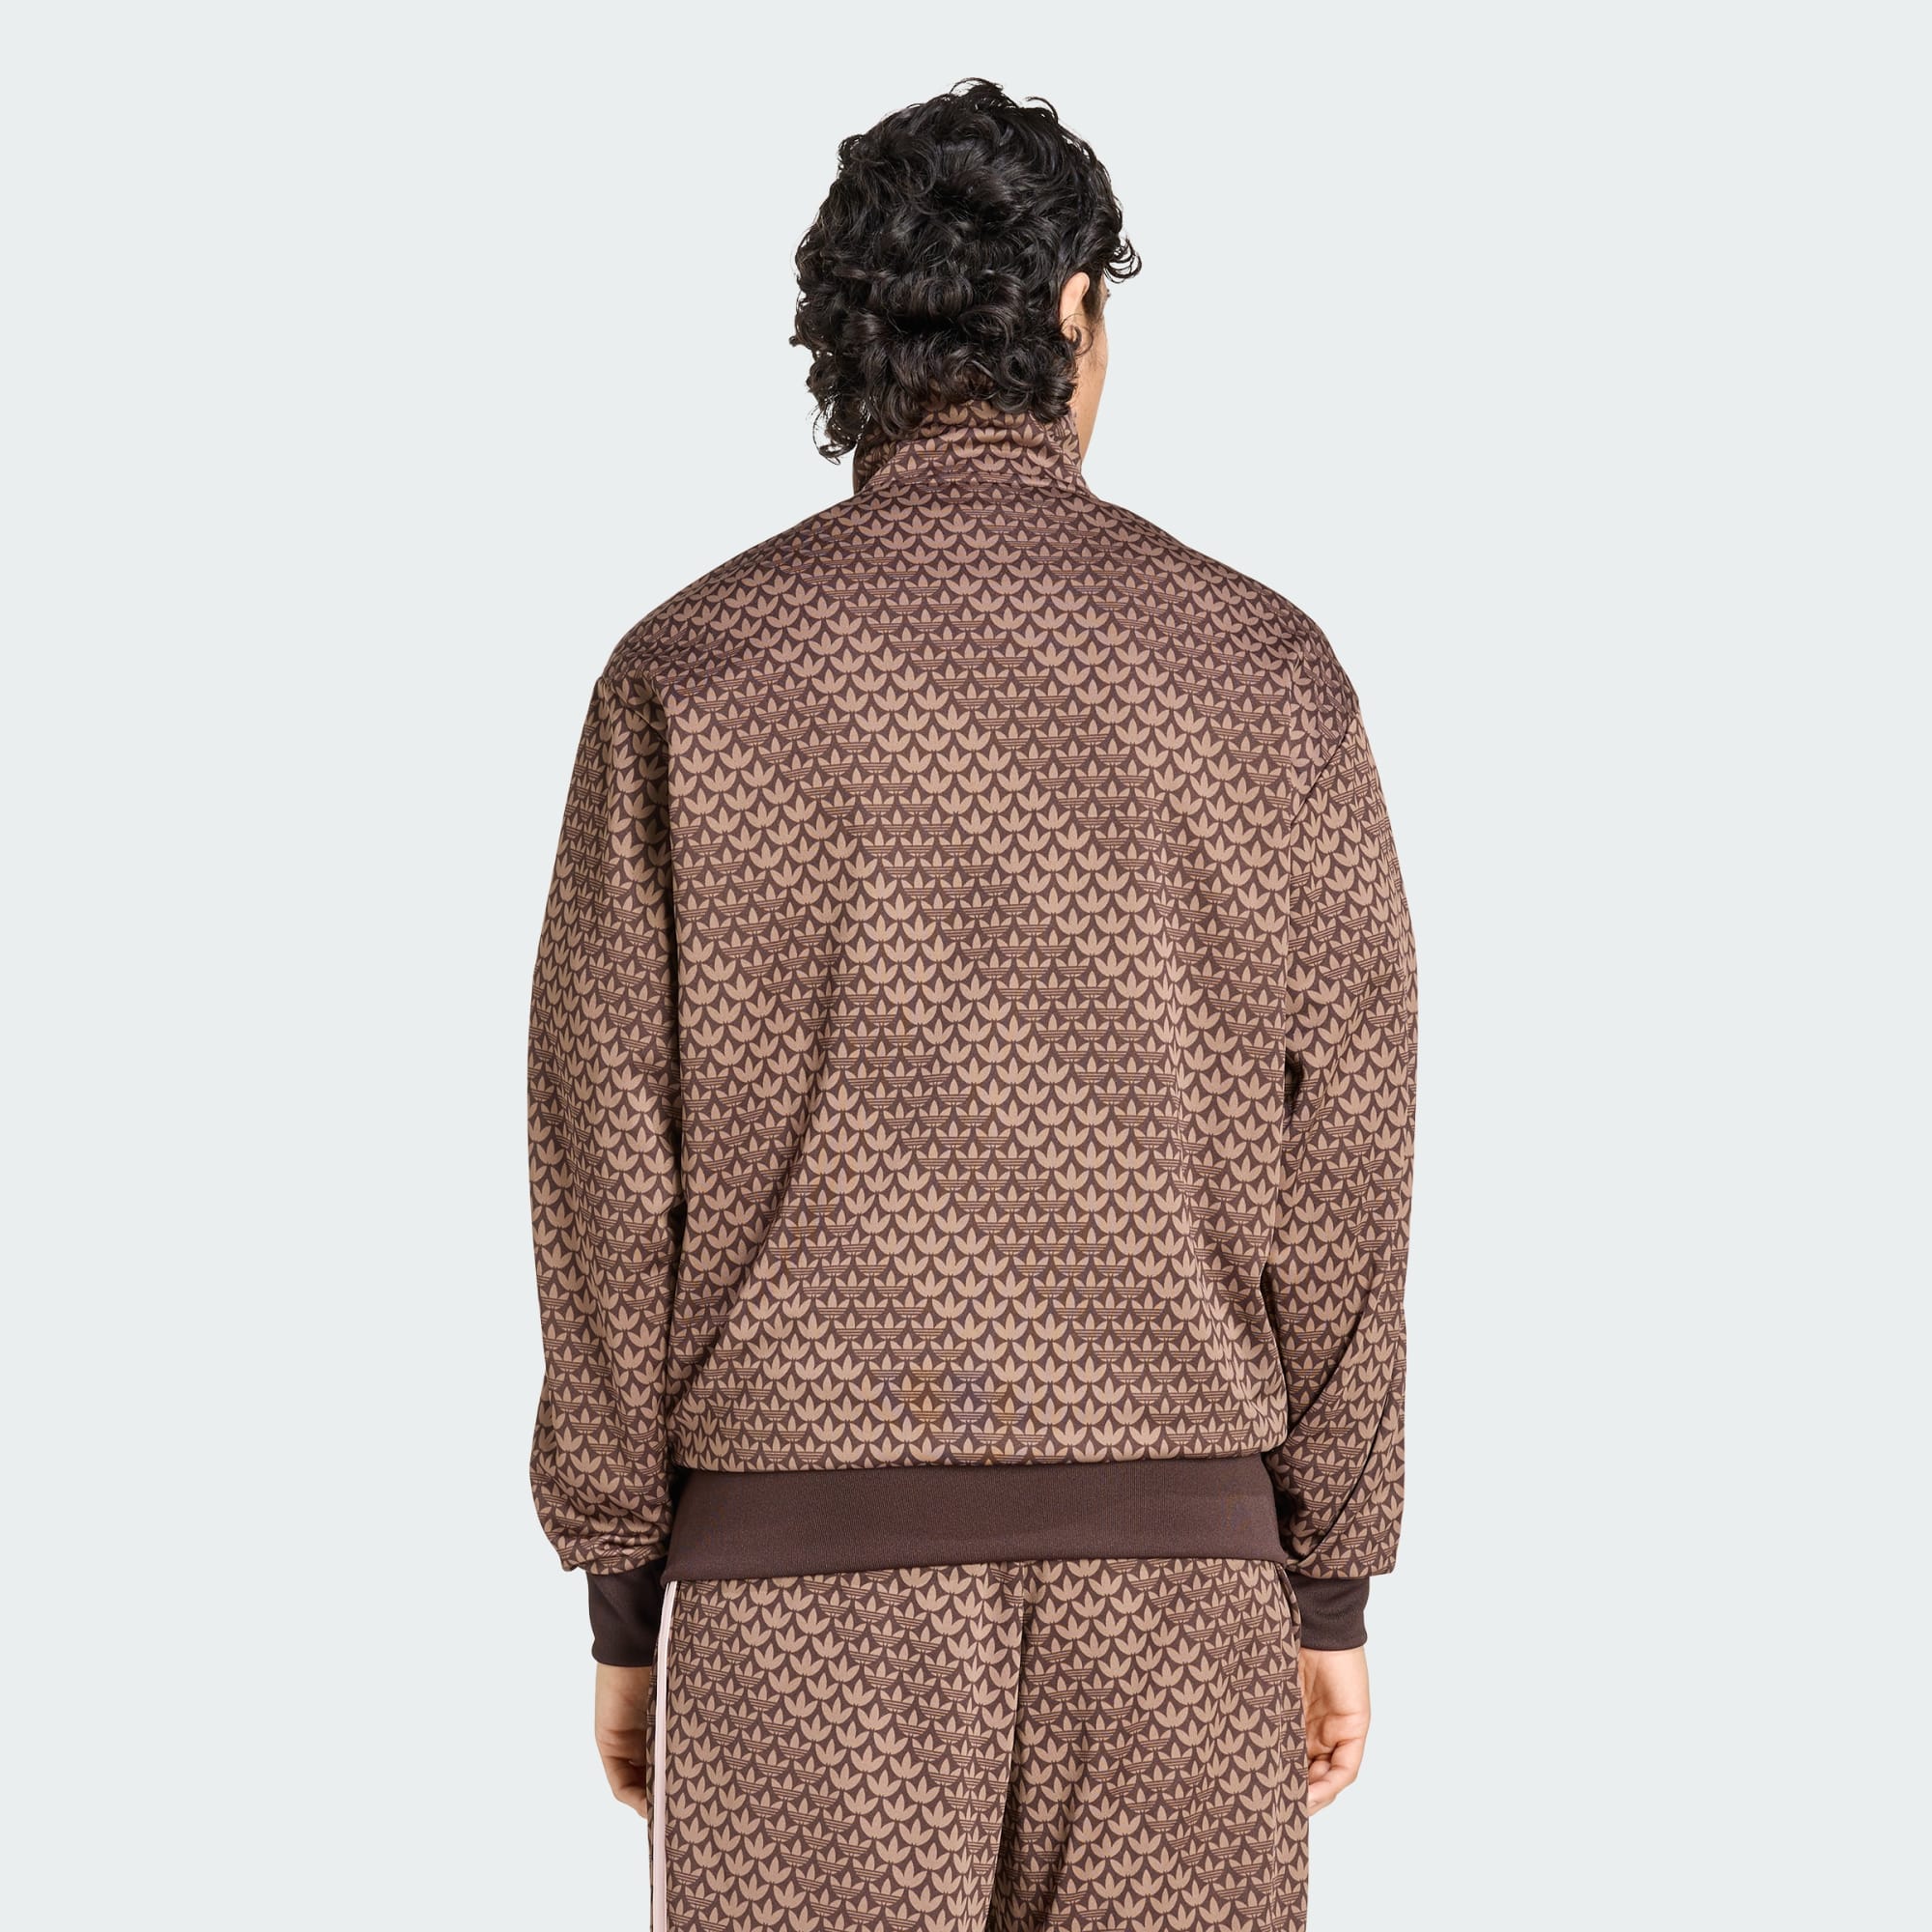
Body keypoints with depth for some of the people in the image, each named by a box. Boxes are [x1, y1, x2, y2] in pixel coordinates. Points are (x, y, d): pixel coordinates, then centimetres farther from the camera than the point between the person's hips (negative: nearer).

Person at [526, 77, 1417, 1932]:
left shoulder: (690, 674, -3)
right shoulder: (1263, 672, -1)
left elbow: (611, 1175, -3)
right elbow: (1339, 1166, 0)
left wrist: (621, 1601, 6)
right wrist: (1334, 1592, 7)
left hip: (810, 1568, -1)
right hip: (1168, 1570, 1)